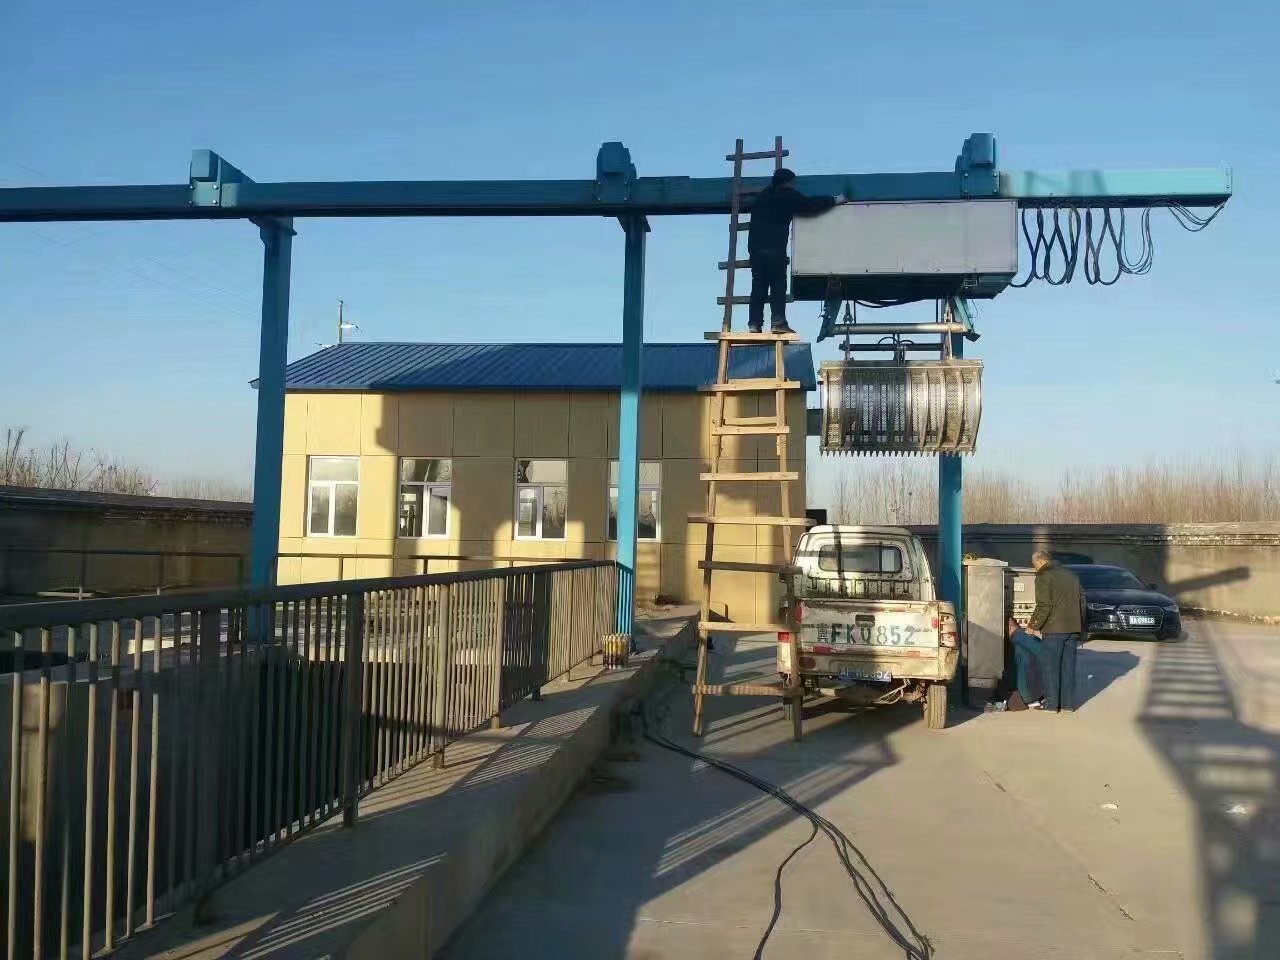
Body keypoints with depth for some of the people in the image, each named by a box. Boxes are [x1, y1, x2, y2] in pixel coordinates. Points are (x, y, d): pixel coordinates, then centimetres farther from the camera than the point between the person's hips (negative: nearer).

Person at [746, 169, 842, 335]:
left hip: (755, 244, 6)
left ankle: (754, 324, 1)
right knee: (778, 284, -5)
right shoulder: (788, 195, 2)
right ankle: (778, 322, -12)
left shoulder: (764, 194, 21)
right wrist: (834, 200, 12)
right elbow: (810, 204, 2)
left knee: (758, 285, 6)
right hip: (775, 246, -6)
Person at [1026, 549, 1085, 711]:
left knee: (1050, 666, 1)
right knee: (1068, 665, 11)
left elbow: (1044, 605, -15)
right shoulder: (1070, 575, 17)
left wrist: (1034, 625, -6)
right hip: (1073, 627, 7)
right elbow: (1081, 601, 19)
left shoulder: (1043, 576, -7)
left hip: (1053, 627, -7)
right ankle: (1068, 703, 14)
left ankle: (1051, 703, 2)